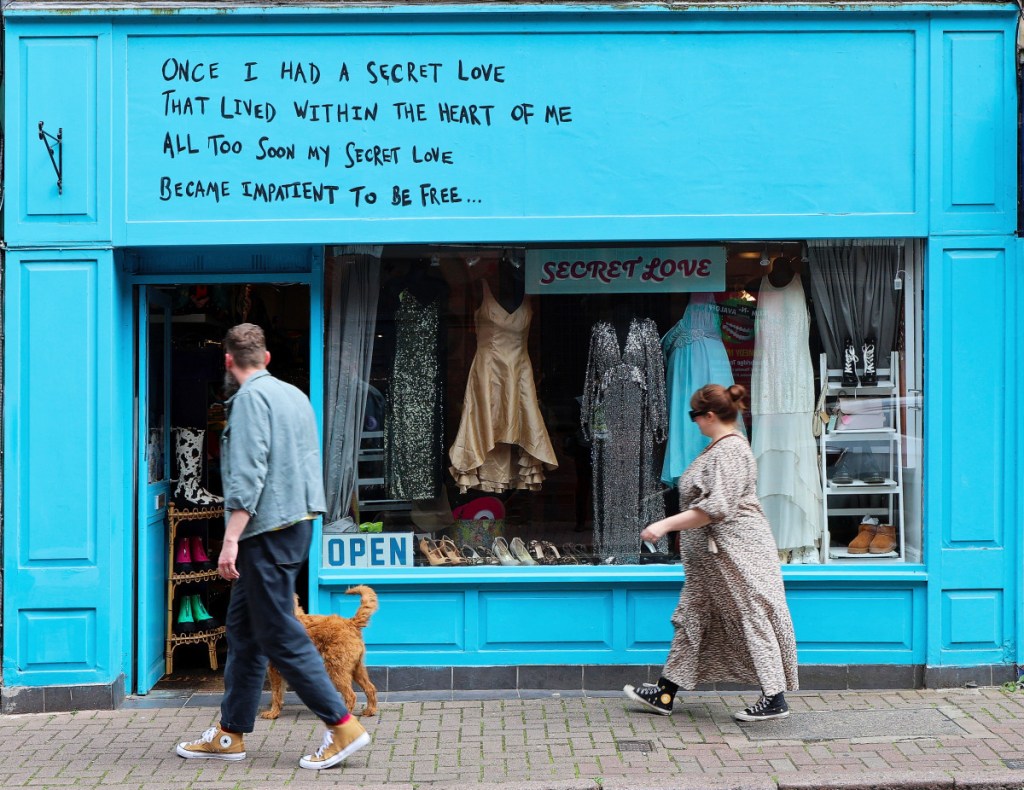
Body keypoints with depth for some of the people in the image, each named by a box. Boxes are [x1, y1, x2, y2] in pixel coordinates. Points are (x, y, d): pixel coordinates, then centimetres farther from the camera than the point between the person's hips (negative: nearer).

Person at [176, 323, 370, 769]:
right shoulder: (295, 395, 16)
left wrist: (231, 539, -22)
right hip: (298, 520, 10)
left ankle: (343, 727, -5)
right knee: (243, 627, 14)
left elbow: (249, 474, -20)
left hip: (268, 528, -9)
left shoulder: (251, 397, -11)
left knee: (280, 634, -6)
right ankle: (229, 734, 19)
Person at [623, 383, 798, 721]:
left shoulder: (730, 450, -19)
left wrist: (666, 525, -25)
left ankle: (775, 699, 3)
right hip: (713, 555, 11)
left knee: (753, 618, -4)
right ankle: (665, 693, 17)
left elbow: (716, 507, -26)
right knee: (692, 617, 12)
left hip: (735, 551, -11)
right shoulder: (721, 447, 14)